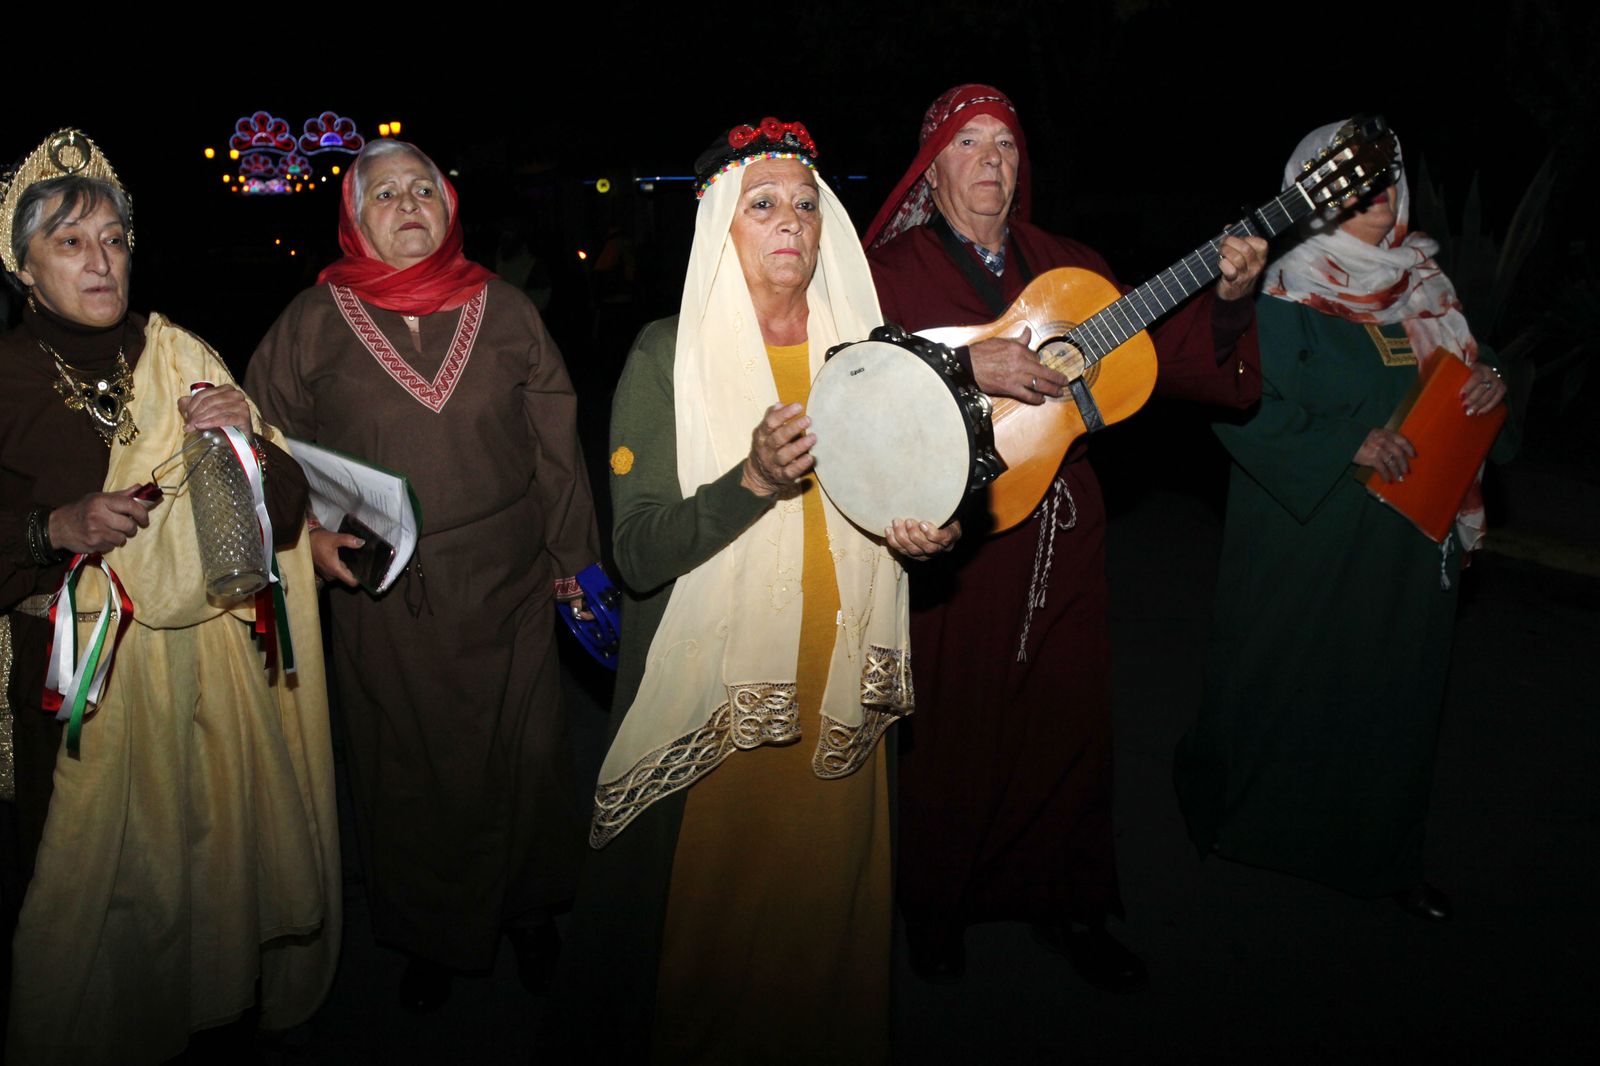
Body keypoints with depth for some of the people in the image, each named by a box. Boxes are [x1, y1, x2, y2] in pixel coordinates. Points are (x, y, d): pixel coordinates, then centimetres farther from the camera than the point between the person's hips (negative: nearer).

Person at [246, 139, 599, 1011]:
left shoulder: (506, 312, 3)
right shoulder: (312, 324, 2)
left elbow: (556, 451, 5)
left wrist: (577, 565, 5)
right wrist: (305, 532, -10)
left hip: (507, 592, 1)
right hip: (382, 604, 0)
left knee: (517, 762, 12)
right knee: (408, 774, 12)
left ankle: (527, 911, 37)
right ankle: (428, 937, 34)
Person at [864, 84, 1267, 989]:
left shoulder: (1068, 266, 11)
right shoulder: (892, 271, -3)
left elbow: (1152, 360, 7)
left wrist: (1225, 300, -8)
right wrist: (966, 367, -29)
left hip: (1062, 533, 4)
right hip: (955, 539, -4)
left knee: (1071, 719, 12)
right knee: (956, 726, 7)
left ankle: (1070, 905, 31)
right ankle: (938, 912, 29)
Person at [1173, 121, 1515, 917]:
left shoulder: (1422, 284, 10)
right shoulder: (1288, 298, -10)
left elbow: (1462, 369, 19)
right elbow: (1242, 407, -17)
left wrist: (1490, 383, -4)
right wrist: (1347, 442, -23)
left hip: (1409, 536, 6)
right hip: (1309, 534, -6)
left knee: (1400, 690, 10)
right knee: (1288, 685, 4)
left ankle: (1385, 855, 25)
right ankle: (1238, 820, 28)